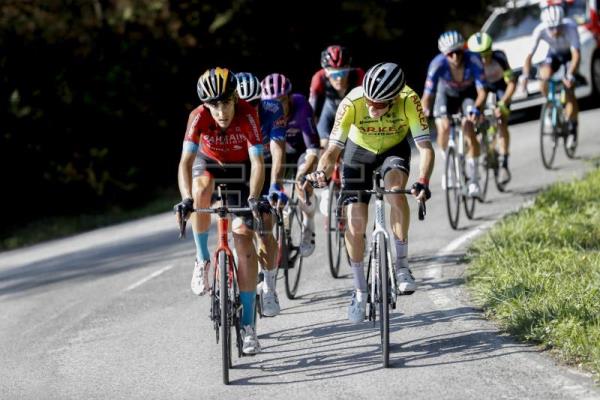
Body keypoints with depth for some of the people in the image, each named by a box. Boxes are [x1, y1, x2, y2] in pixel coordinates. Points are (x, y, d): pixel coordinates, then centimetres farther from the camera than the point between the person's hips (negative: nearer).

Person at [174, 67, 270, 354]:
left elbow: (257, 162, -34)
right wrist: (186, 199, -51)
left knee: (244, 239, -11)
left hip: (239, 169, -1)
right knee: (201, 191, -37)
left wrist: (253, 199, -49)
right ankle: (203, 260, -15)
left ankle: (248, 325, -7)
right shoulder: (199, 117, -30)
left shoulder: (247, 115, -32)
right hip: (208, 163, 1)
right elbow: (186, 161, -35)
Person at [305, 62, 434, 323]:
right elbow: (333, 149, -31)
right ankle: (360, 291, 14)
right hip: (359, 150, 1)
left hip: (395, 148, -1)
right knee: (355, 224, -6)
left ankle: (402, 265, -22)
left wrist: (423, 182, -52)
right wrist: (322, 171, -52)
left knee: (394, 185, -34)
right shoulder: (352, 103, -35)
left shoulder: (408, 101, -35)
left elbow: (425, 146, -36)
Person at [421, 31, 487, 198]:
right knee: (443, 129, -23)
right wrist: (424, 111, -49)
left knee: (469, 131, -21)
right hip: (446, 94, 1)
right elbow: (427, 95, -30)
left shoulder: (473, 60, -34)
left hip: (469, 93, -1)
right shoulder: (438, 64, -33)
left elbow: (482, 92, -34)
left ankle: (473, 180, -9)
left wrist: (476, 109, -52)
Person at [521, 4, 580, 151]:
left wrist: (570, 75, -53)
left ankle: (572, 128, 1)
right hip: (554, 53, 2)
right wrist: (525, 75, -44)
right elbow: (529, 55, -30)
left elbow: (576, 55, -40)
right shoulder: (540, 30, -32)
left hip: (569, 55, -2)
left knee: (569, 91, -15)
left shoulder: (570, 27, -38)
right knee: (544, 76, -27)